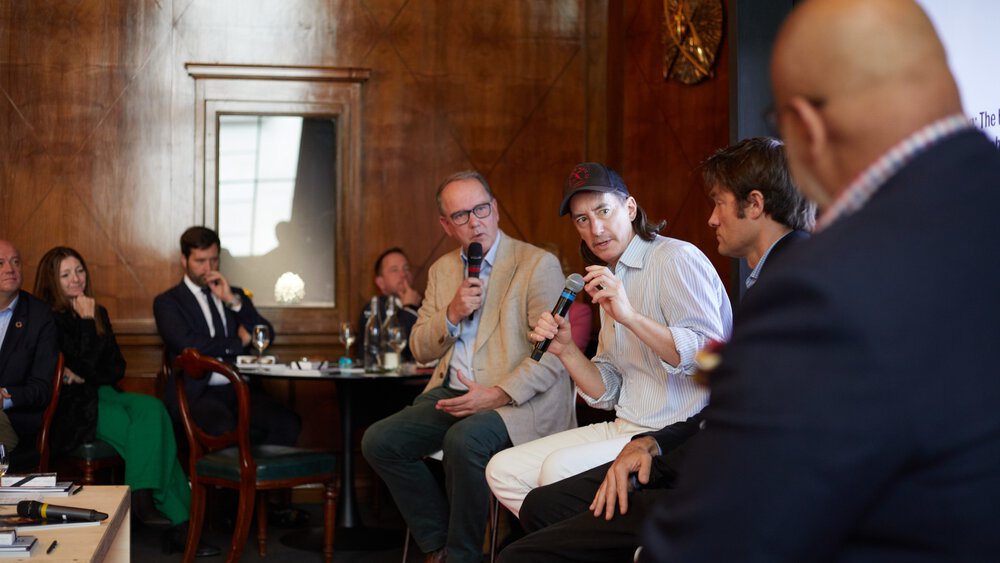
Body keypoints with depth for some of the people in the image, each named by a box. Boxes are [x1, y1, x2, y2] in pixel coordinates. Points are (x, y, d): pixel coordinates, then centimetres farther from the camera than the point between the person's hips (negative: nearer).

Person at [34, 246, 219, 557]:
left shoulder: (98, 313, 15)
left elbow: (117, 369, 12)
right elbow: (84, 366, -13)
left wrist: (82, 376, -6)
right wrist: (87, 322, -11)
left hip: (101, 395, 6)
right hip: (72, 408, -6)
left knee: (152, 408, -26)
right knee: (147, 430, -27)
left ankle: (143, 500, -30)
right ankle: (177, 523, -30)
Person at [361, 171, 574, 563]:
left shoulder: (538, 265, -5)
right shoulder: (442, 270, 16)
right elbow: (420, 350, 14)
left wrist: (497, 394, -22)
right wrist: (451, 315, -6)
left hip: (518, 400, -6)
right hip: (451, 394, 6)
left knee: (463, 440, -35)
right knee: (379, 441, -14)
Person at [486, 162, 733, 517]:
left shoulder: (678, 259, -8)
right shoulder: (610, 281, 19)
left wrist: (630, 317, -26)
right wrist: (566, 350, 0)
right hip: (624, 430, 9)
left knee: (559, 468, -28)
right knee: (503, 470, -2)